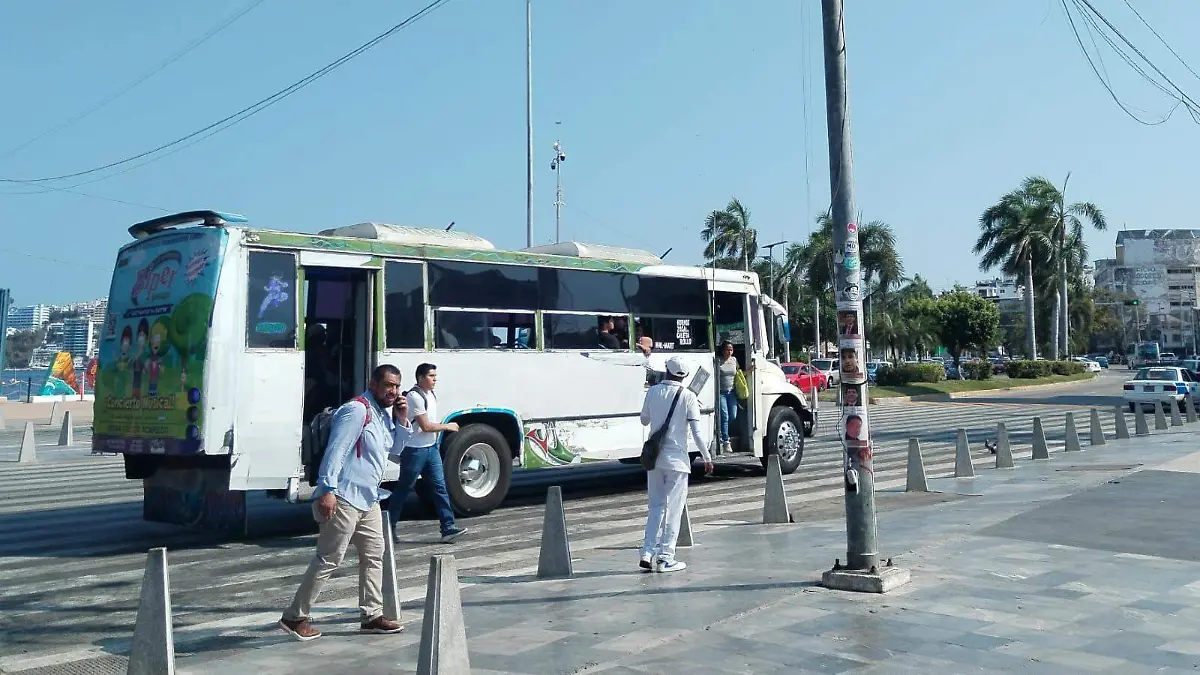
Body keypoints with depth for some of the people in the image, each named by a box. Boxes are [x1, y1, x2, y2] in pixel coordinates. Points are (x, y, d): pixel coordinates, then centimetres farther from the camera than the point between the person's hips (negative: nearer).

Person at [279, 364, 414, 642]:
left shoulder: (384, 413, 14)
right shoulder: (357, 410, -15)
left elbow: (395, 449, 20)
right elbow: (335, 450, -22)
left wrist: (402, 420, 5)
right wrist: (327, 490, -27)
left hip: (368, 499, 10)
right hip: (345, 498, -10)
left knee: (374, 555, 13)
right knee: (329, 559, -6)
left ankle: (371, 615, 21)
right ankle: (294, 617, 5)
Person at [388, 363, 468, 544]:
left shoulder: (431, 394, 11)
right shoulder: (414, 397, -18)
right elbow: (425, 426, -19)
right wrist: (447, 426, -9)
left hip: (431, 448, 8)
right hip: (415, 450, -8)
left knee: (440, 486, 0)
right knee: (403, 489, 4)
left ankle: (448, 528, -1)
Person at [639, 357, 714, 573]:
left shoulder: (653, 392, 2)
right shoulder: (688, 396, -8)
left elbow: (644, 420, 15)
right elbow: (696, 431, -10)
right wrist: (707, 457, -2)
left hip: (654, 457, 4)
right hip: (676, 459, -4)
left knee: (656, 506, 14)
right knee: (673, 509, 3)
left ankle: (648, 553, 6)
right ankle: (665, 559, 5)